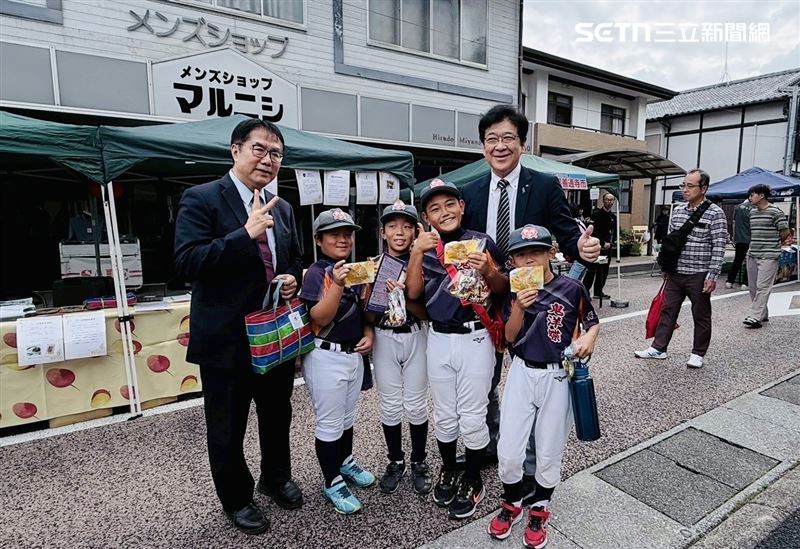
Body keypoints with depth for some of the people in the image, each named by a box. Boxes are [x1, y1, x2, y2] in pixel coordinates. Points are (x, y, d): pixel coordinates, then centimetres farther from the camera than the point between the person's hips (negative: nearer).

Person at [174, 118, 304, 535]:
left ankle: (276, 478, 49)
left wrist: (292, 278, -4)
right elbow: (186, 263, -21)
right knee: (227, 429, 14)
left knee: (278, 415, 23)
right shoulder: (201, 199, -11)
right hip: (227, 339, -5)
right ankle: (236, 500, 39)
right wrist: (246, 233, -29)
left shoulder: (282, 208, 8)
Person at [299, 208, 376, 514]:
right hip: (326, 357, -7)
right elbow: (320, 318, -23)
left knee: (347, 415, 23)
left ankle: (345, 462, 44)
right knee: (329, 422, 6)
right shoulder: (316, 273, -14)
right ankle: (332, 482, 24)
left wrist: (368, 334, 0)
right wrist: (337, 284, -34)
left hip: (354, 354, 7)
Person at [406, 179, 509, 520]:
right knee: (443, 414, 17)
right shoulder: (426, 247, 4)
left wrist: (488, 270, -20)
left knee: (472, 416, 8)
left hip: (475, 338, -3)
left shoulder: (482, 242, -5)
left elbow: (503, 290, -1)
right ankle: (448, 471, 40)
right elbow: (413, 292, -6)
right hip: (438, 339, 3)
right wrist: (416, 253, -16)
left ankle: (472, 481, 31)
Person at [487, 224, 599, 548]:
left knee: (549, 454, 12)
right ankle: (512, 503, 33)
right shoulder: (514, 292, -2)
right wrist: (518, 308, -21)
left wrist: (589, 338, -14)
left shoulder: (571, 288, -7)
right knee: (508, 453, 3)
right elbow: (510, 338, -5)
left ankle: (538, 509, 39)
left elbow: (592, 321, 7)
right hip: (521, 374, 1)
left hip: (558, 377, -1)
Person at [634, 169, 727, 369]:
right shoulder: (677, 210, 7)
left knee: (701, 316, 8)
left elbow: (719, 247, -12)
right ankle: (658, 348, 18)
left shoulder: (715, 213, -9)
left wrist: (712, 275, -16)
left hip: (699, 275, -5)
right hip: (675, 273, 5)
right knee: (667, 311, 10)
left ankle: (698, 353, 21)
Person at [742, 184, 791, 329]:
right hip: (752, 254, 8)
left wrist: (774, 243, 5)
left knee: (762, 287, -8)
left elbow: (785, 232, -7)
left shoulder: (775, 211, -9)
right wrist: (752, 247, 14)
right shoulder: (752, 212, 12)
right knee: (753, 287, 11)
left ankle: (755, 317, -9)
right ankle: (762, 314, 23)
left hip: (768, 256, -8)